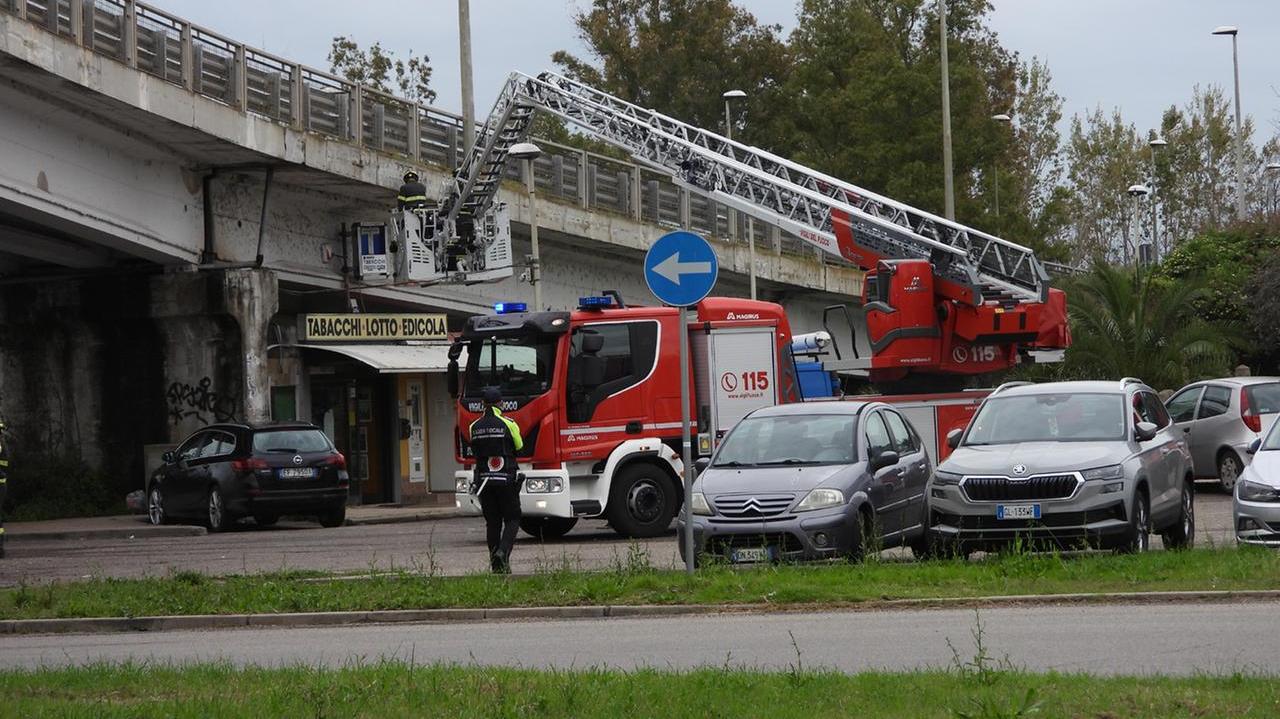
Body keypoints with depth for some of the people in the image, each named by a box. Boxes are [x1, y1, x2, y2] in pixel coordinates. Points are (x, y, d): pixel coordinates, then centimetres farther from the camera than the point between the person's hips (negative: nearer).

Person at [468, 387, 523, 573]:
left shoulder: (474, 427, 3)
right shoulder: (508, 424, -7)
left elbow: (474, 451, 10)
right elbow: (519, 446, 5)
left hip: (483, 480, 3)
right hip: (506, 480, -3)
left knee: (492, 522, 9)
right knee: (512, 520, 5)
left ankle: (496, 564, 6)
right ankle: (503, 551, -18)